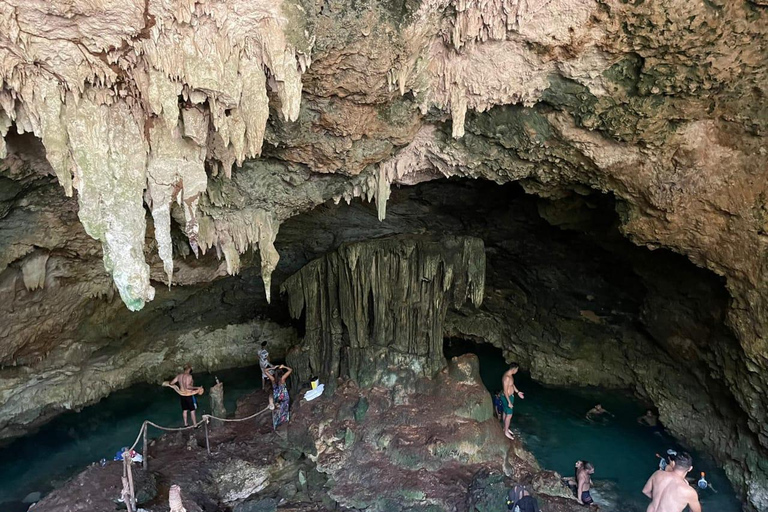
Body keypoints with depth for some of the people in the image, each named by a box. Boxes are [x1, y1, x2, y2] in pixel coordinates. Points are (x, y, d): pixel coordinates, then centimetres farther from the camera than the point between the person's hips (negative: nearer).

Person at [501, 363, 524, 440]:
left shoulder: (510, 374, 0)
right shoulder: (507, 377, -31)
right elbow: (505, 391, -29)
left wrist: (518, 392, 22)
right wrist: (509, 402, -25)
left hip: (509, 396, 9)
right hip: (507, 398, -9)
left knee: (505, 413, 23)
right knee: (509, 415, 4)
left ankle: (505, 428, 38)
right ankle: (506, 432, 18)